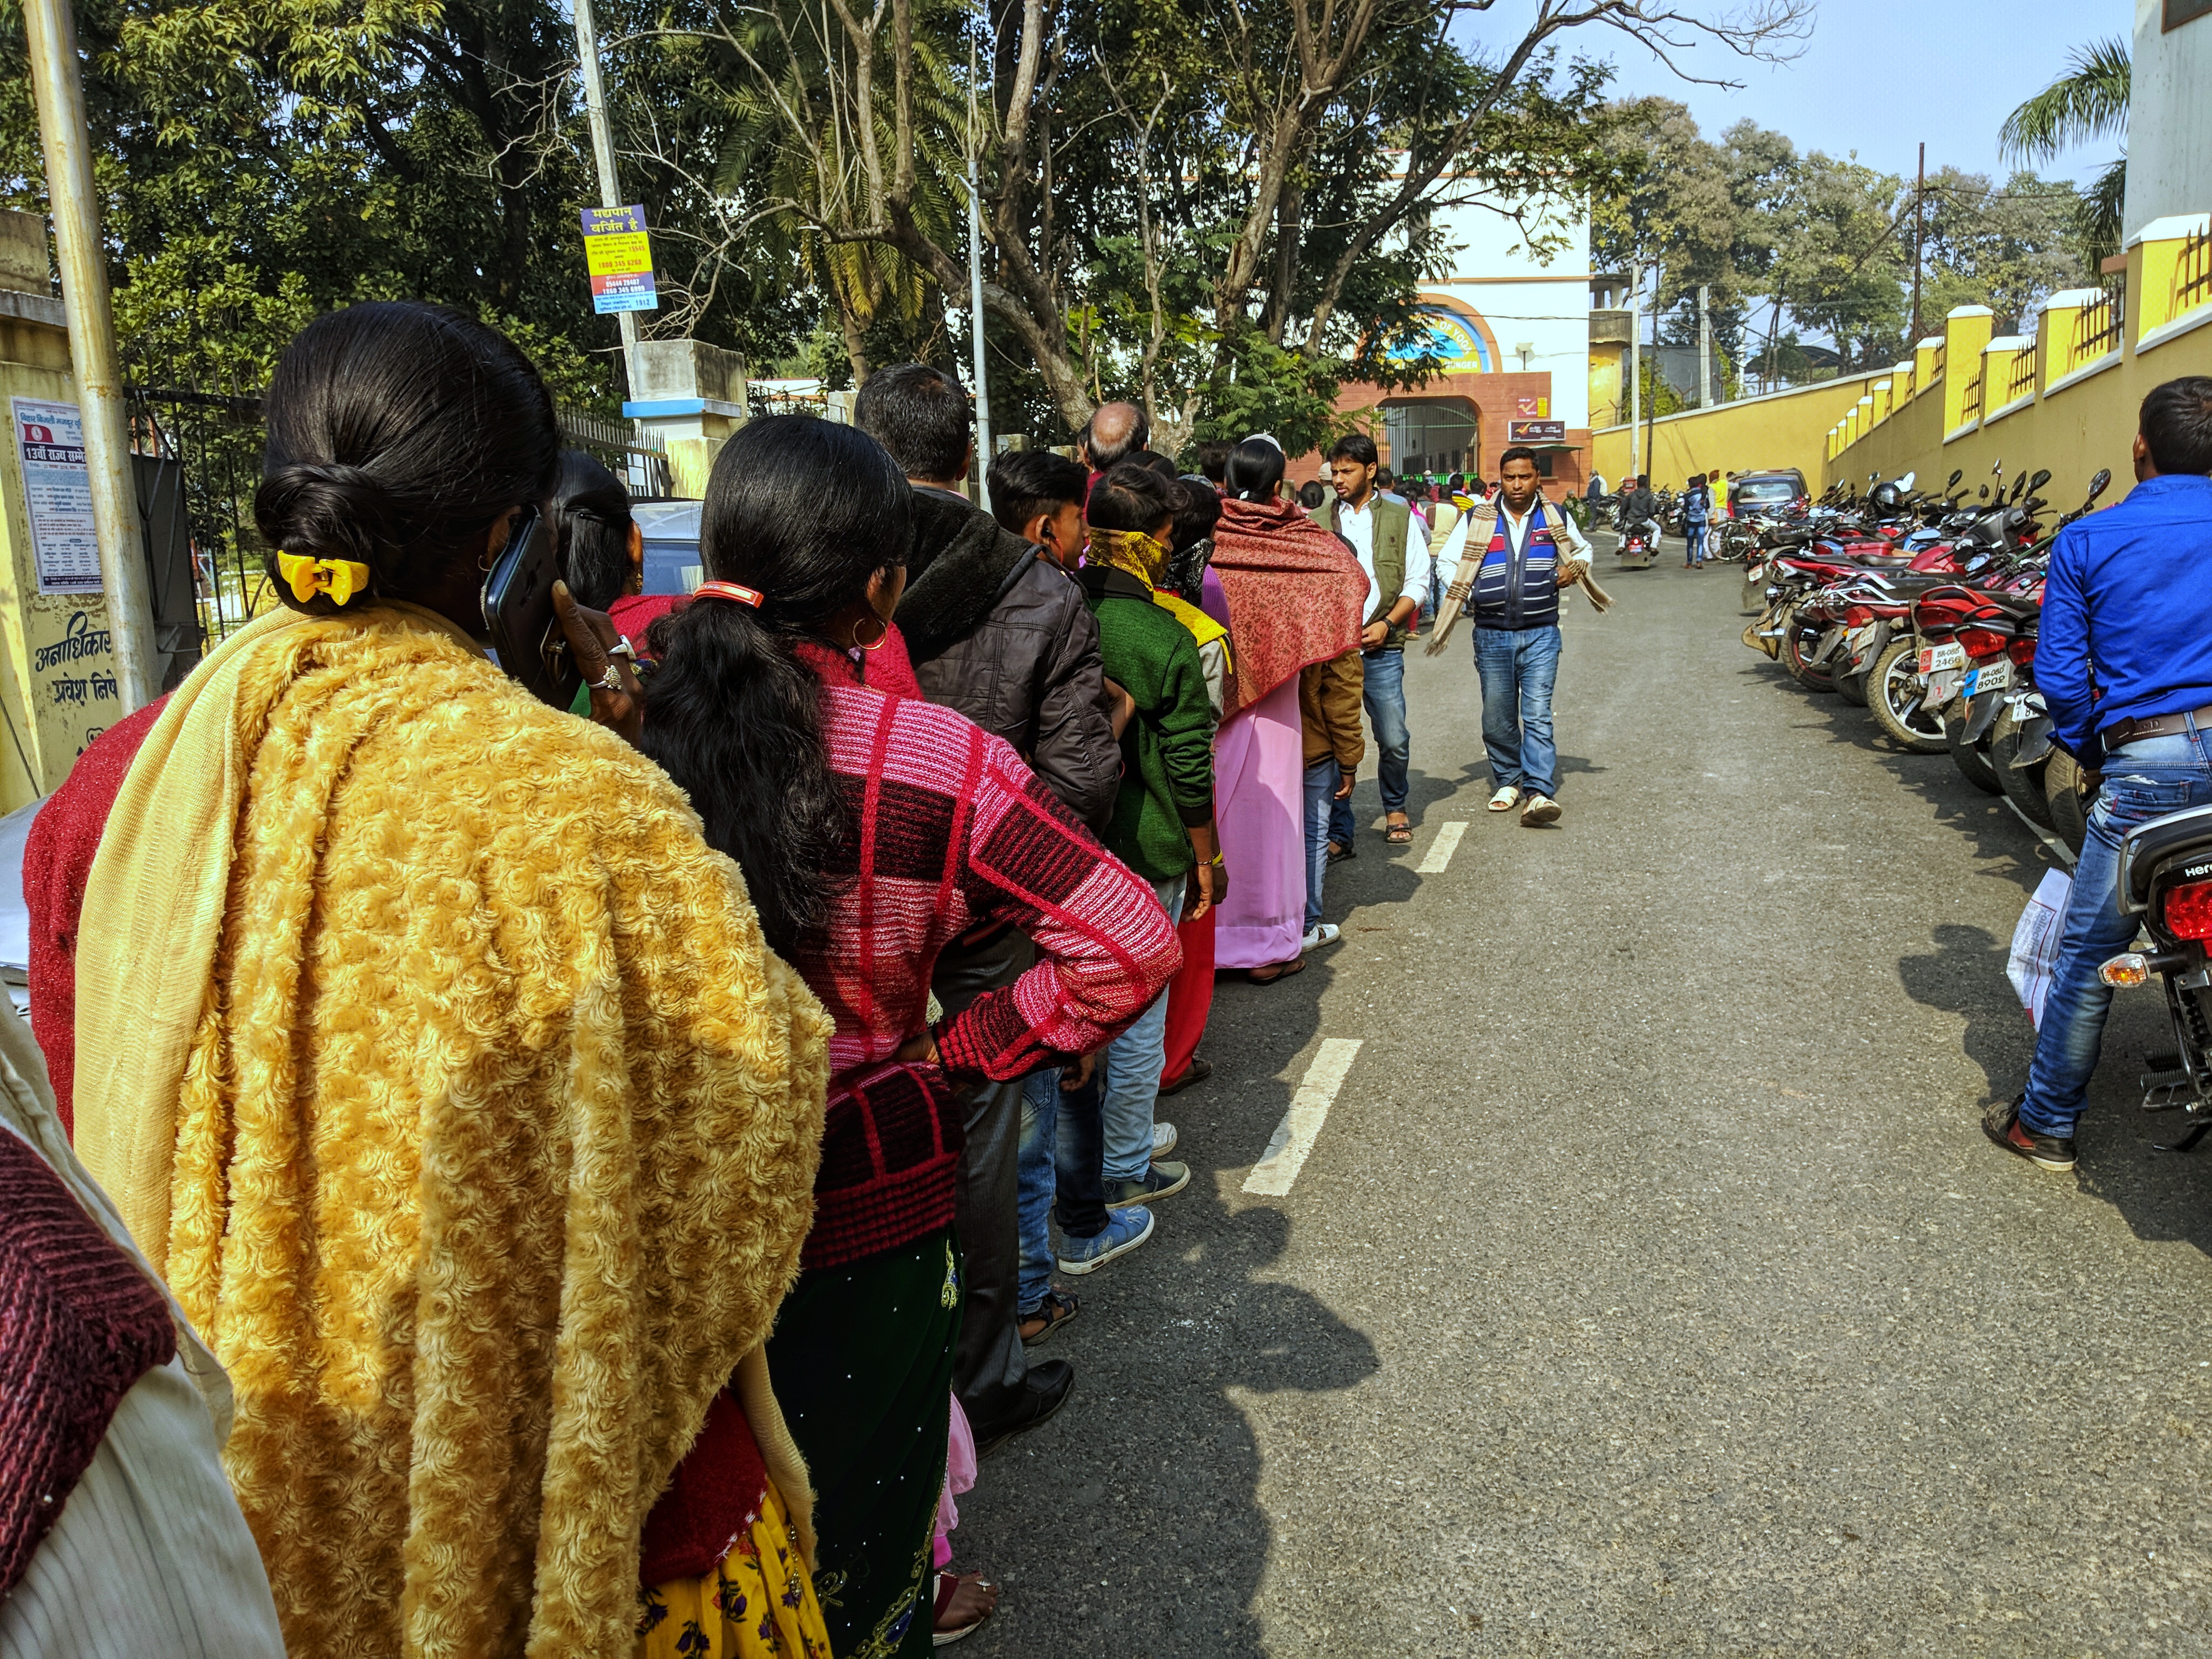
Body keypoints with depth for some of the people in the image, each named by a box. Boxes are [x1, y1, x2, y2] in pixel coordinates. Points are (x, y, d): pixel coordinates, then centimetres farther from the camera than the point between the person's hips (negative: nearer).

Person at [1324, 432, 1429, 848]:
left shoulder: (1399, 518, 7)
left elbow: (1418, 582, 6)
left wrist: (1386, 624, -7)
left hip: (1381, 649, 0)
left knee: (1394, 740, 1)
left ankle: (1395, 808, 28)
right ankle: (1338, 831, 11)